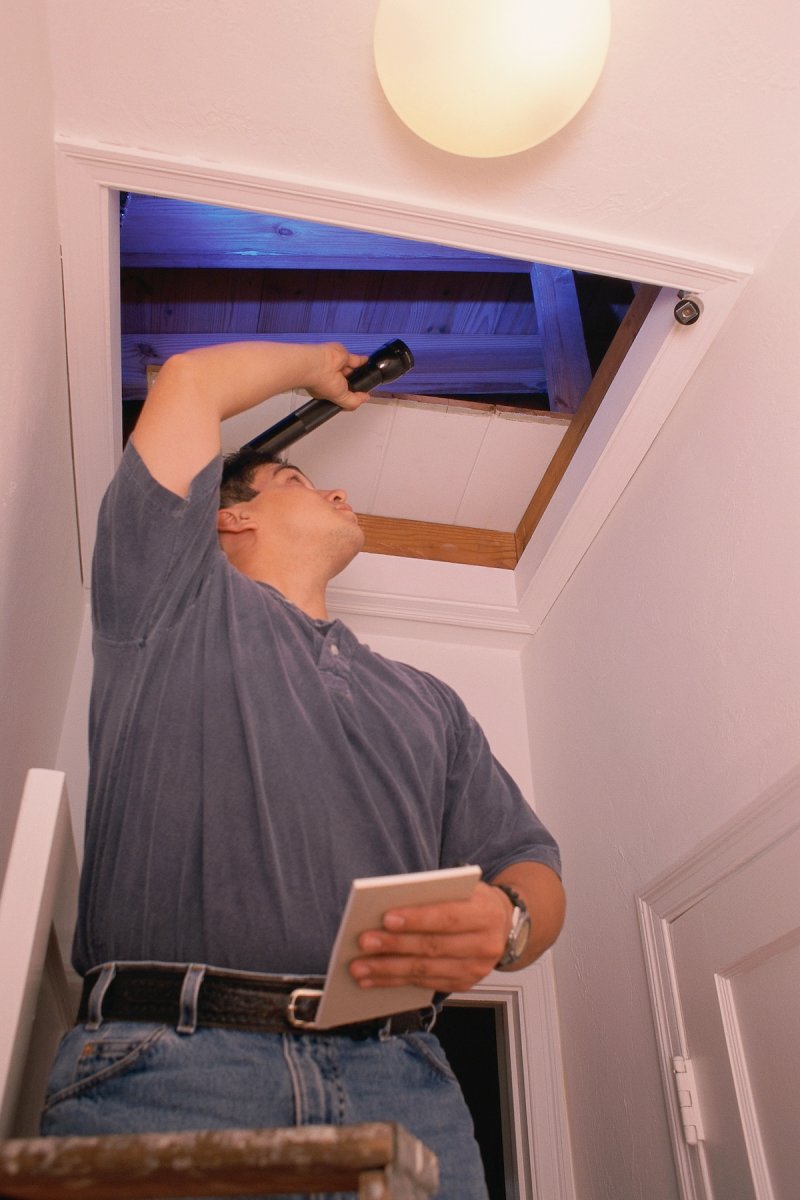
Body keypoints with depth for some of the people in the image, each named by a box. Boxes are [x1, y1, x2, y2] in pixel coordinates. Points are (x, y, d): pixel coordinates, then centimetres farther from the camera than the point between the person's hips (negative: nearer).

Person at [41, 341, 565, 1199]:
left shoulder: (427, 703, 24)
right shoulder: (172, 602, 15)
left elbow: (530, 867, 17)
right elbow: (189, 383, 13)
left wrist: (506, 922, -8)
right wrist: (313, 365, 31)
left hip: (398, 1081, 4)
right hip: (164, 1064, -3)